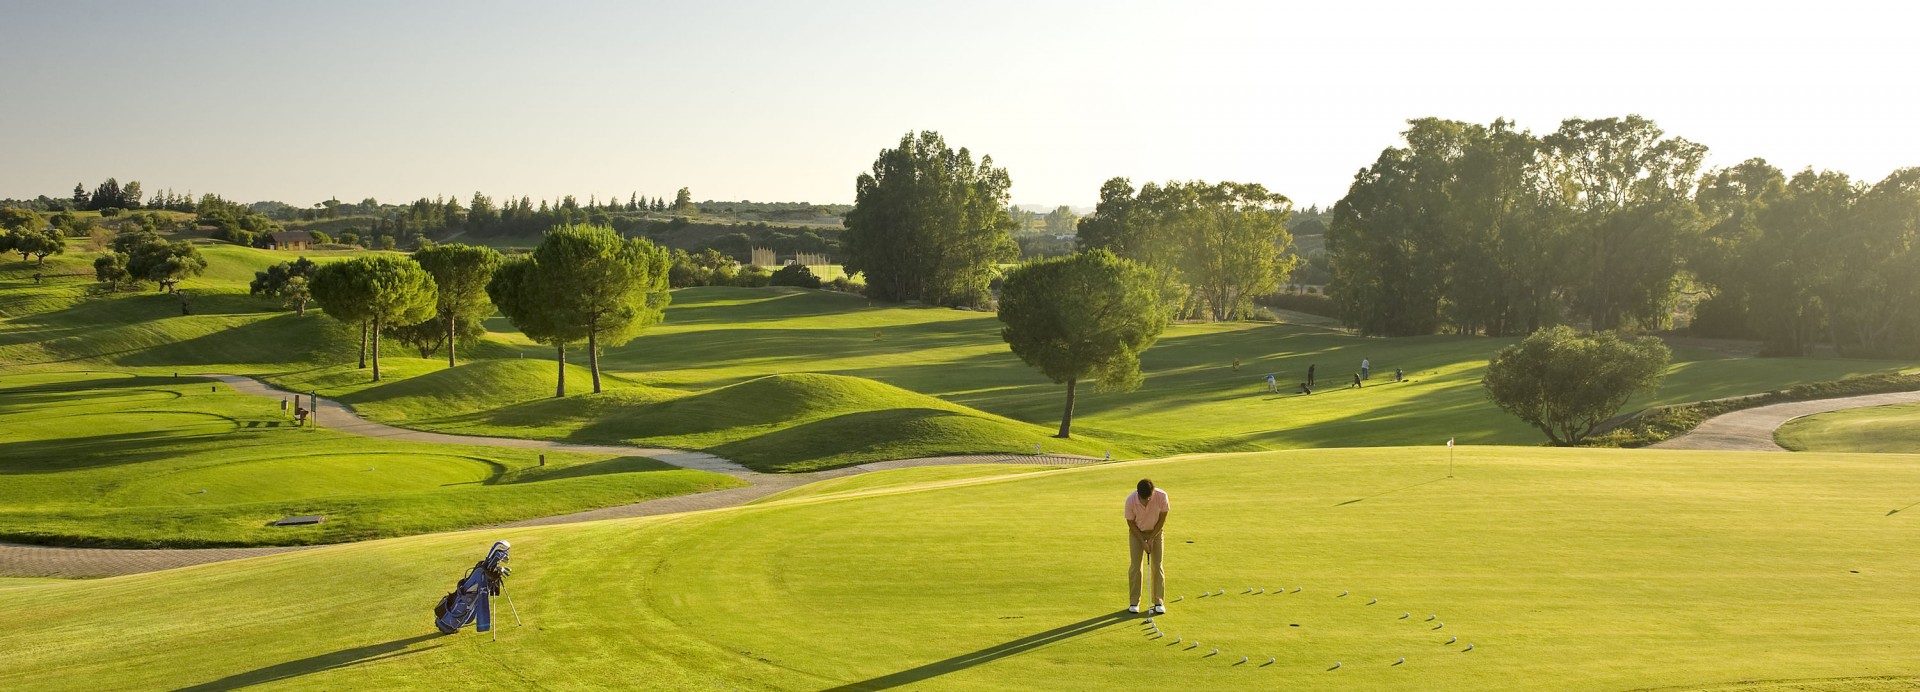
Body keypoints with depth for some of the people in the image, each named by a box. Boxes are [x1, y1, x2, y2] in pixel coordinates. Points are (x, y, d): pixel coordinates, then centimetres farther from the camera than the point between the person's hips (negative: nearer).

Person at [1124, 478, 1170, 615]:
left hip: (1156, 531, 1)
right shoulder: (1130, 500, -30)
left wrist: (1151, 539, -13)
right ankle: (1134, 602, 4)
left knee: (1158, 566, -3)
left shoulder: (1162, 496, -29)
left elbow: (1162, 519, -14)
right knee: (1135, 566, -6)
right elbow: (1131, 523, -15)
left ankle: (1159, 602, 5)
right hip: (1137, 532, -1)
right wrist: (1143, 542, -16)